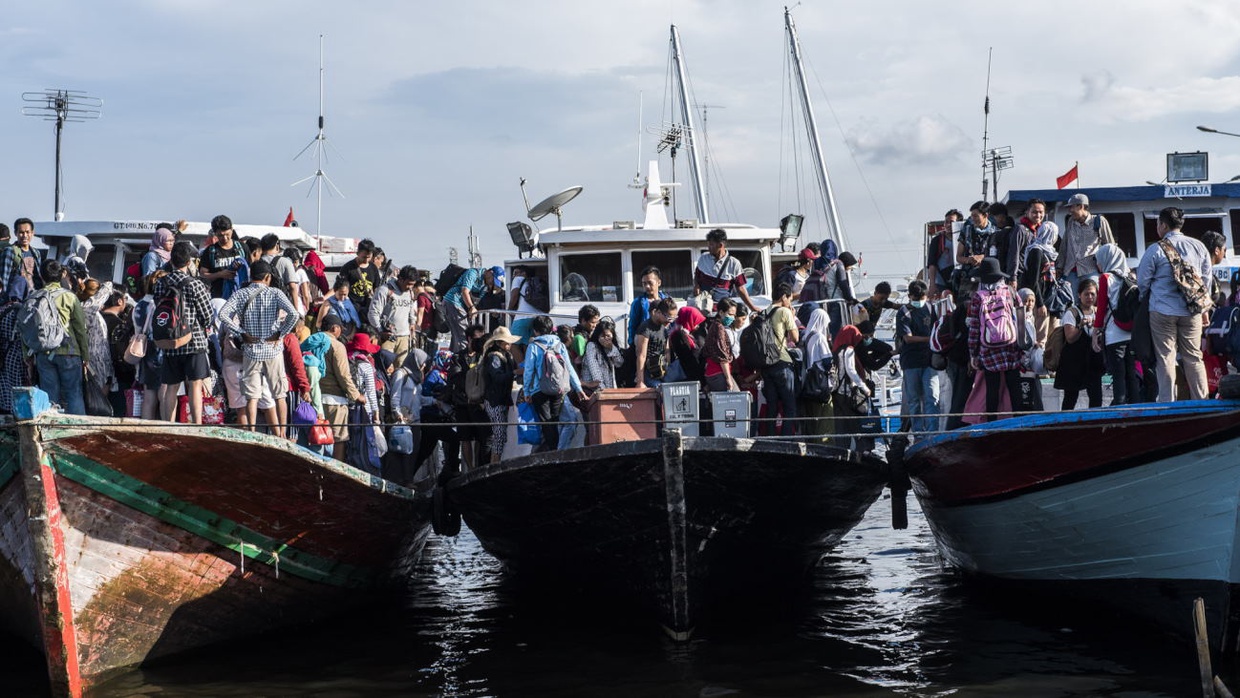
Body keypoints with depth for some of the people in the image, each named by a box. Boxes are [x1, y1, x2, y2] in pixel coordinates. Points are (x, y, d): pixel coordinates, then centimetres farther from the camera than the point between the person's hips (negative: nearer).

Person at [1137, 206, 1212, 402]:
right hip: (1192, 312, 3)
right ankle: (1201, 402, 12)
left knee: (1166, 358, 1)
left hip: (1163, 312, -3)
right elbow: (1207, 276, 11)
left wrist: (1149, 299, 17)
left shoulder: (1155, 250, -9)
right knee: (1193, 357, 11)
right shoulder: (1198, 246, 3)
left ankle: (1167, 404, 0)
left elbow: (1142, 282, -3)